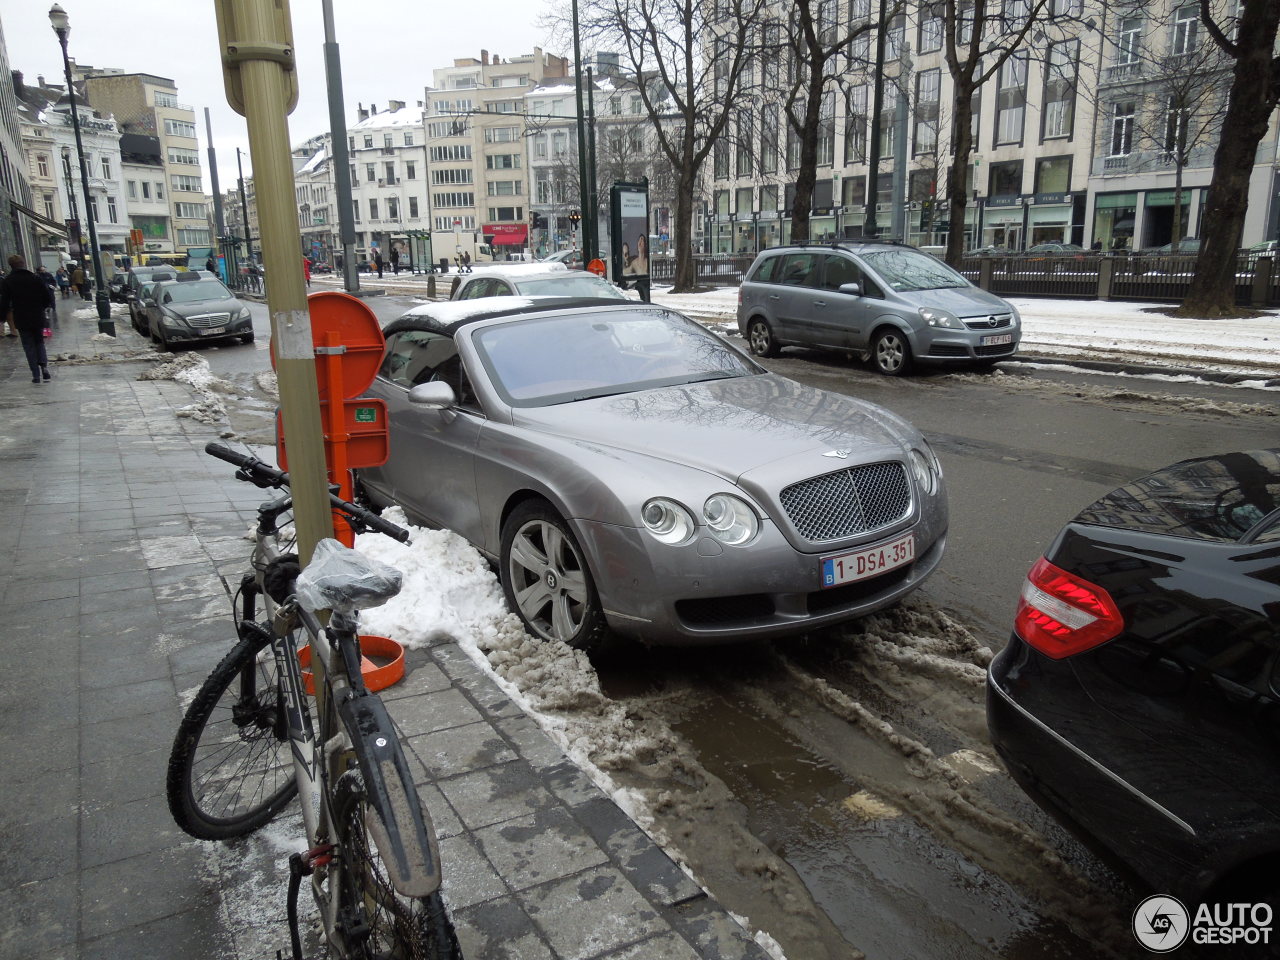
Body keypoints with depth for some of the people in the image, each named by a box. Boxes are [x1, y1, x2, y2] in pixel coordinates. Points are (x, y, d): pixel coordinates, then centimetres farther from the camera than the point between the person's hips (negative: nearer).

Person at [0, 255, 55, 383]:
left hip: (21, 320, -1)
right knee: (39, 342, 17)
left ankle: (36, 374, 0)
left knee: (29, 346, 5)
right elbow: (47, 298, -3)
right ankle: (44, 366, -5)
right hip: (38, 318, 1)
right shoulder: (36, 279, -4)